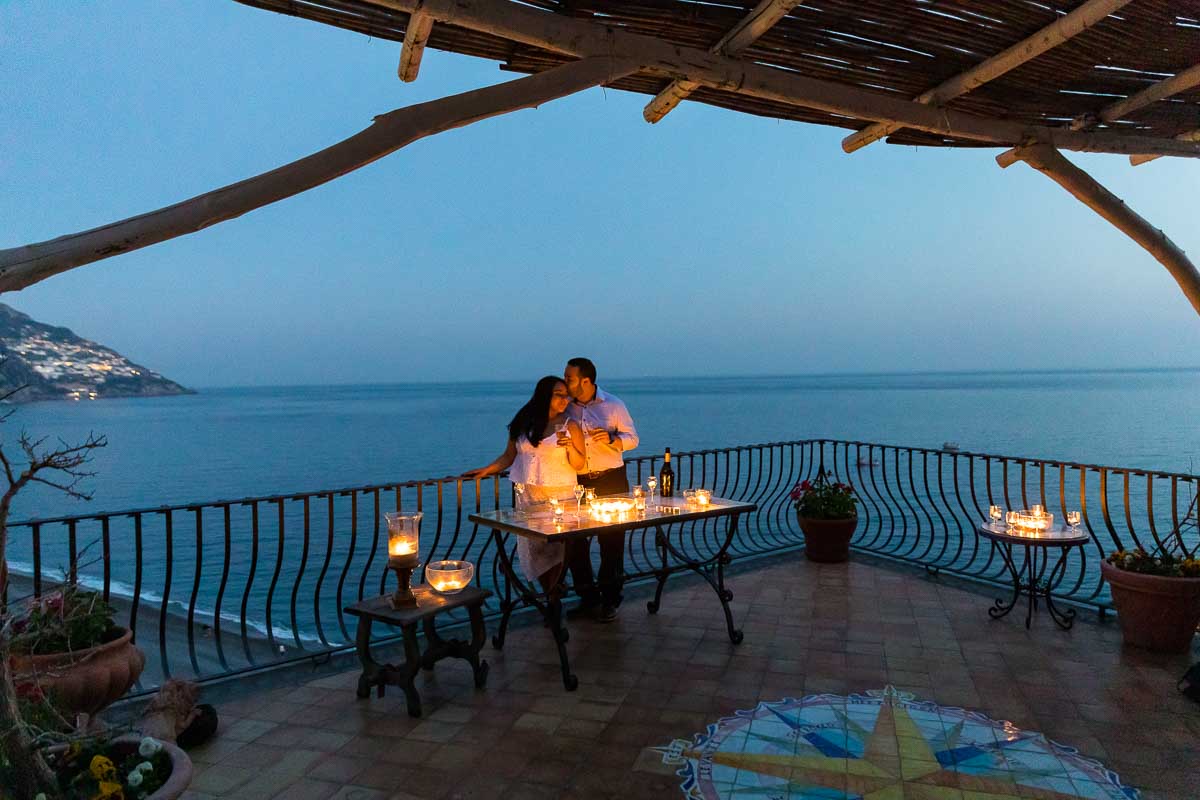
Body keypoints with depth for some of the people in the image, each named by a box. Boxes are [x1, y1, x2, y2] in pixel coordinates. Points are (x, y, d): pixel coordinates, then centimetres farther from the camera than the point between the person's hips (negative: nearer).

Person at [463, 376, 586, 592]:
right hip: (527, 494, 2)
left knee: (556, 548, -5)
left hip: (560, 495, -2)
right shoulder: (523, 423, 6)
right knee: (533, 546, 2)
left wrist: (570, 446, -18)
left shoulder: (570, 426, 1)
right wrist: (486, 470, 5)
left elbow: (580, 465, -1)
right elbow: (509, 456, 15)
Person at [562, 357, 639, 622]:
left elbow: (632, 439, 2)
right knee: (574, 543, 3)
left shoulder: (613, 404, -1)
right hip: (577, 483, 2)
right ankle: (588, 597, 20)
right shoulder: (565, 408, 4)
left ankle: (610, 600, 17)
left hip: (611, 481, -2)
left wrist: (611, 439, -17)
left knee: (612, 542, 3)